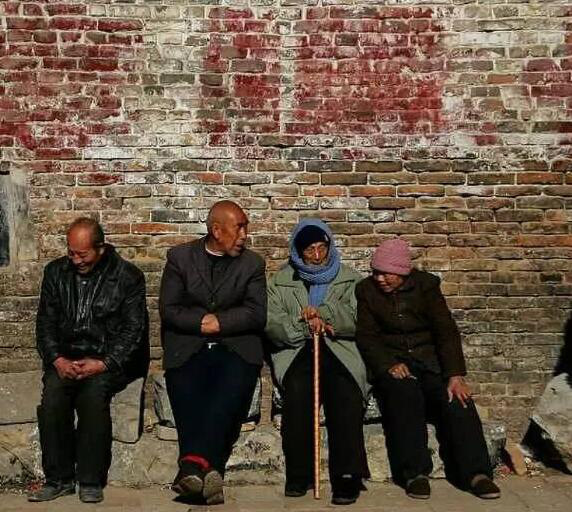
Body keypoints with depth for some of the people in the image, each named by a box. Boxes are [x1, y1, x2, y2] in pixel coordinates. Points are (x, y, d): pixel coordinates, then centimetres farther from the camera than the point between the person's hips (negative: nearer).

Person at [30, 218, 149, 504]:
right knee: (52, 396, -27)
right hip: (66, 359, 3)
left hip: (110, 360, -3)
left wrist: (103, 364, -16)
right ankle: (59, 479, -13)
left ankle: (91, 481, -19)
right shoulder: (56, 272, 10)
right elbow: (45, 323, 10)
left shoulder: (128, 277, -2)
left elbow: (133, 330, -5)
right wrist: (57, 359, -7)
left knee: (93, 393, -32)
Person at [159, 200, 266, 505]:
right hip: (188, 346, 1)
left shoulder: (253, 263, 12)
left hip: (236, 346, 0)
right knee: (187, 392, -25)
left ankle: (194, 462, -39)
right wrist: (203, 321, -8)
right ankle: (208, 470, -33)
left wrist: (219, 321, -7)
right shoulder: (180, 257, 10)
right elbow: (168, 309, 3)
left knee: (232, 389, -30)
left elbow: (257, 314, 2)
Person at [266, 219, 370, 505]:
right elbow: (271, 323, 4)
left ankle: (347, 477, -28)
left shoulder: (349, 280, 18)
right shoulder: (281, 282, 18)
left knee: (347, 395, -31)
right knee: (297, 389, -32)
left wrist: (323, 312, -10)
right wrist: (305, 326, -10)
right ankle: (298, 474, -21)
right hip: (296, 350, 0)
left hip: (339, 351, 0)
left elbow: (359, 320, 3)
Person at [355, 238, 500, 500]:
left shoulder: (425, 285, 1)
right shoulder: (367, 290, 3)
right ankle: (414, 472, -31)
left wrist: (456, 375, -19)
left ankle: (476, 473, -24)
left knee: (457, 398, -25)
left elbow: (446, 331, -7)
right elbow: (366, 337, -1)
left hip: (428, 359, 1)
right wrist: (389, 364, -19)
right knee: (405, 392, -33)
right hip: (391, 363, -1)